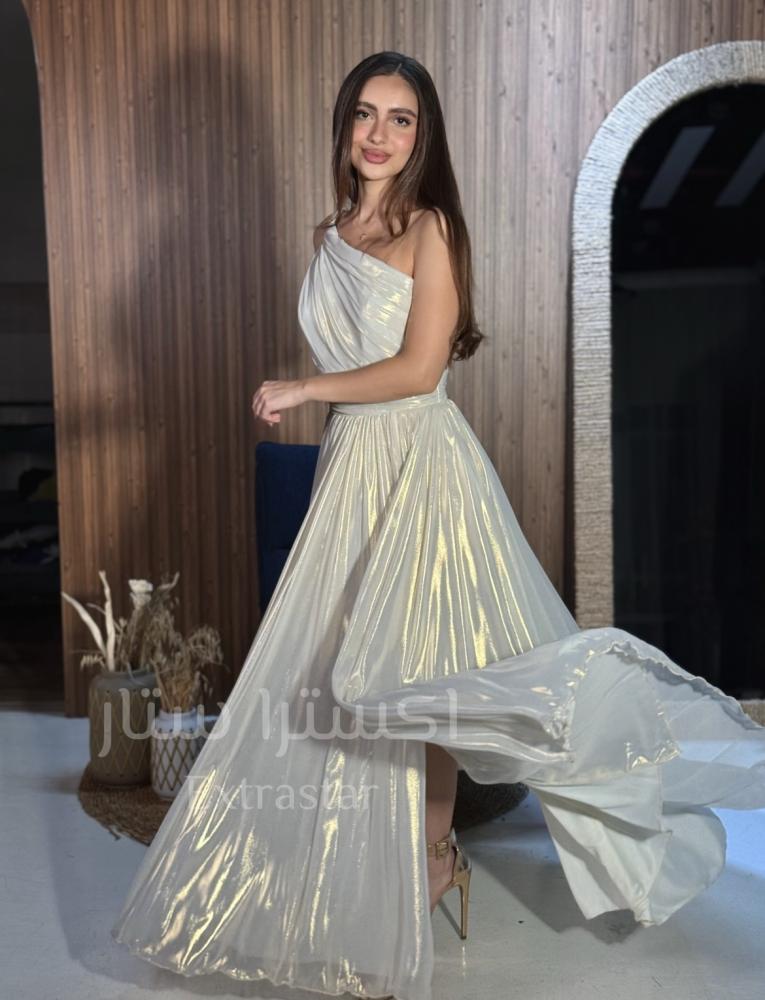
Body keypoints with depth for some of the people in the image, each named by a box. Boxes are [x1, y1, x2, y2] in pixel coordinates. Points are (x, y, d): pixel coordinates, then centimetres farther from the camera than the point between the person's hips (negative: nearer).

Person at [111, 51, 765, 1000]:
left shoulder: (430, 226, -5)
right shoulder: (329, 236, 15)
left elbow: (418, 368, -14)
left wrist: (301, 390, -8)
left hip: (419, 463, -7)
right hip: (349, 465, 7)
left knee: (418, 667, -1)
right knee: (337, 665, 10)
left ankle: (435, 850, 20)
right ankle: (363, 868, 27)